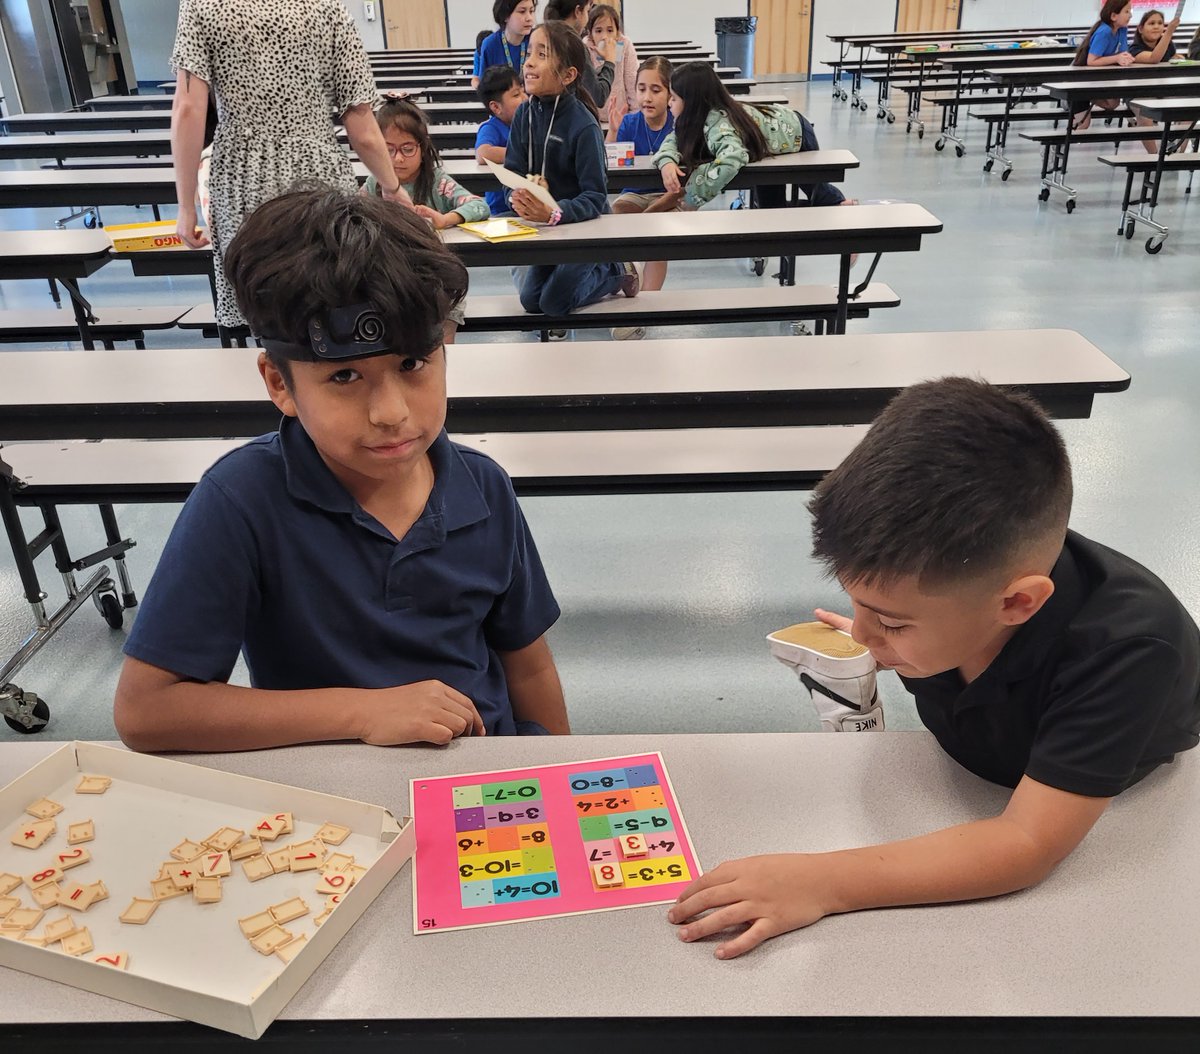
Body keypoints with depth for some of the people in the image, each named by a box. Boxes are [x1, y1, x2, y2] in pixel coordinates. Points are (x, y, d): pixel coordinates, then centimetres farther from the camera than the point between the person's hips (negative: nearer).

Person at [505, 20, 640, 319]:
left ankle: (617, 271, 10)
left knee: (554, 302, -12)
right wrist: (517, 197, -30)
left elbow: (595, 197, -26)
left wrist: (554, 213, -42)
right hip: (547, 225, 6)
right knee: (531, 300, 6)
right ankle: (592, 268, 26)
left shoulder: (583, 125, -24)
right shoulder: (525, 114, -7)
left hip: (585, 224, -6)